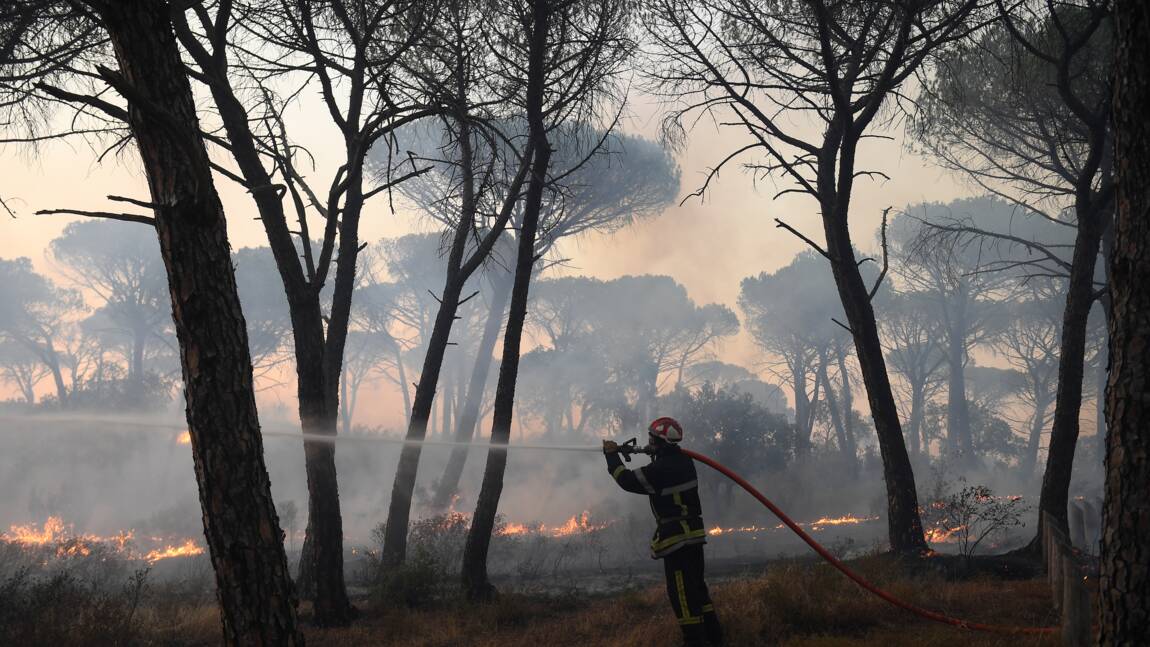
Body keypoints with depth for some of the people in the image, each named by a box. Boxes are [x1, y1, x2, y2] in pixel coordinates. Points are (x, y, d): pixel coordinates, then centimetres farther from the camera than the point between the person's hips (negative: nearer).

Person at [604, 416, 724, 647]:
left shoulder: (660, 469, -20)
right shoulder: (684, 461, 6)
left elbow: (628, 481, -11)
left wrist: (612, 455, 0)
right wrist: (654, 454, 17)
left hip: (676, 539, -9)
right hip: (694, 535, 9)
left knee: (681, 591, -4)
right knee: (696, 585, 17)